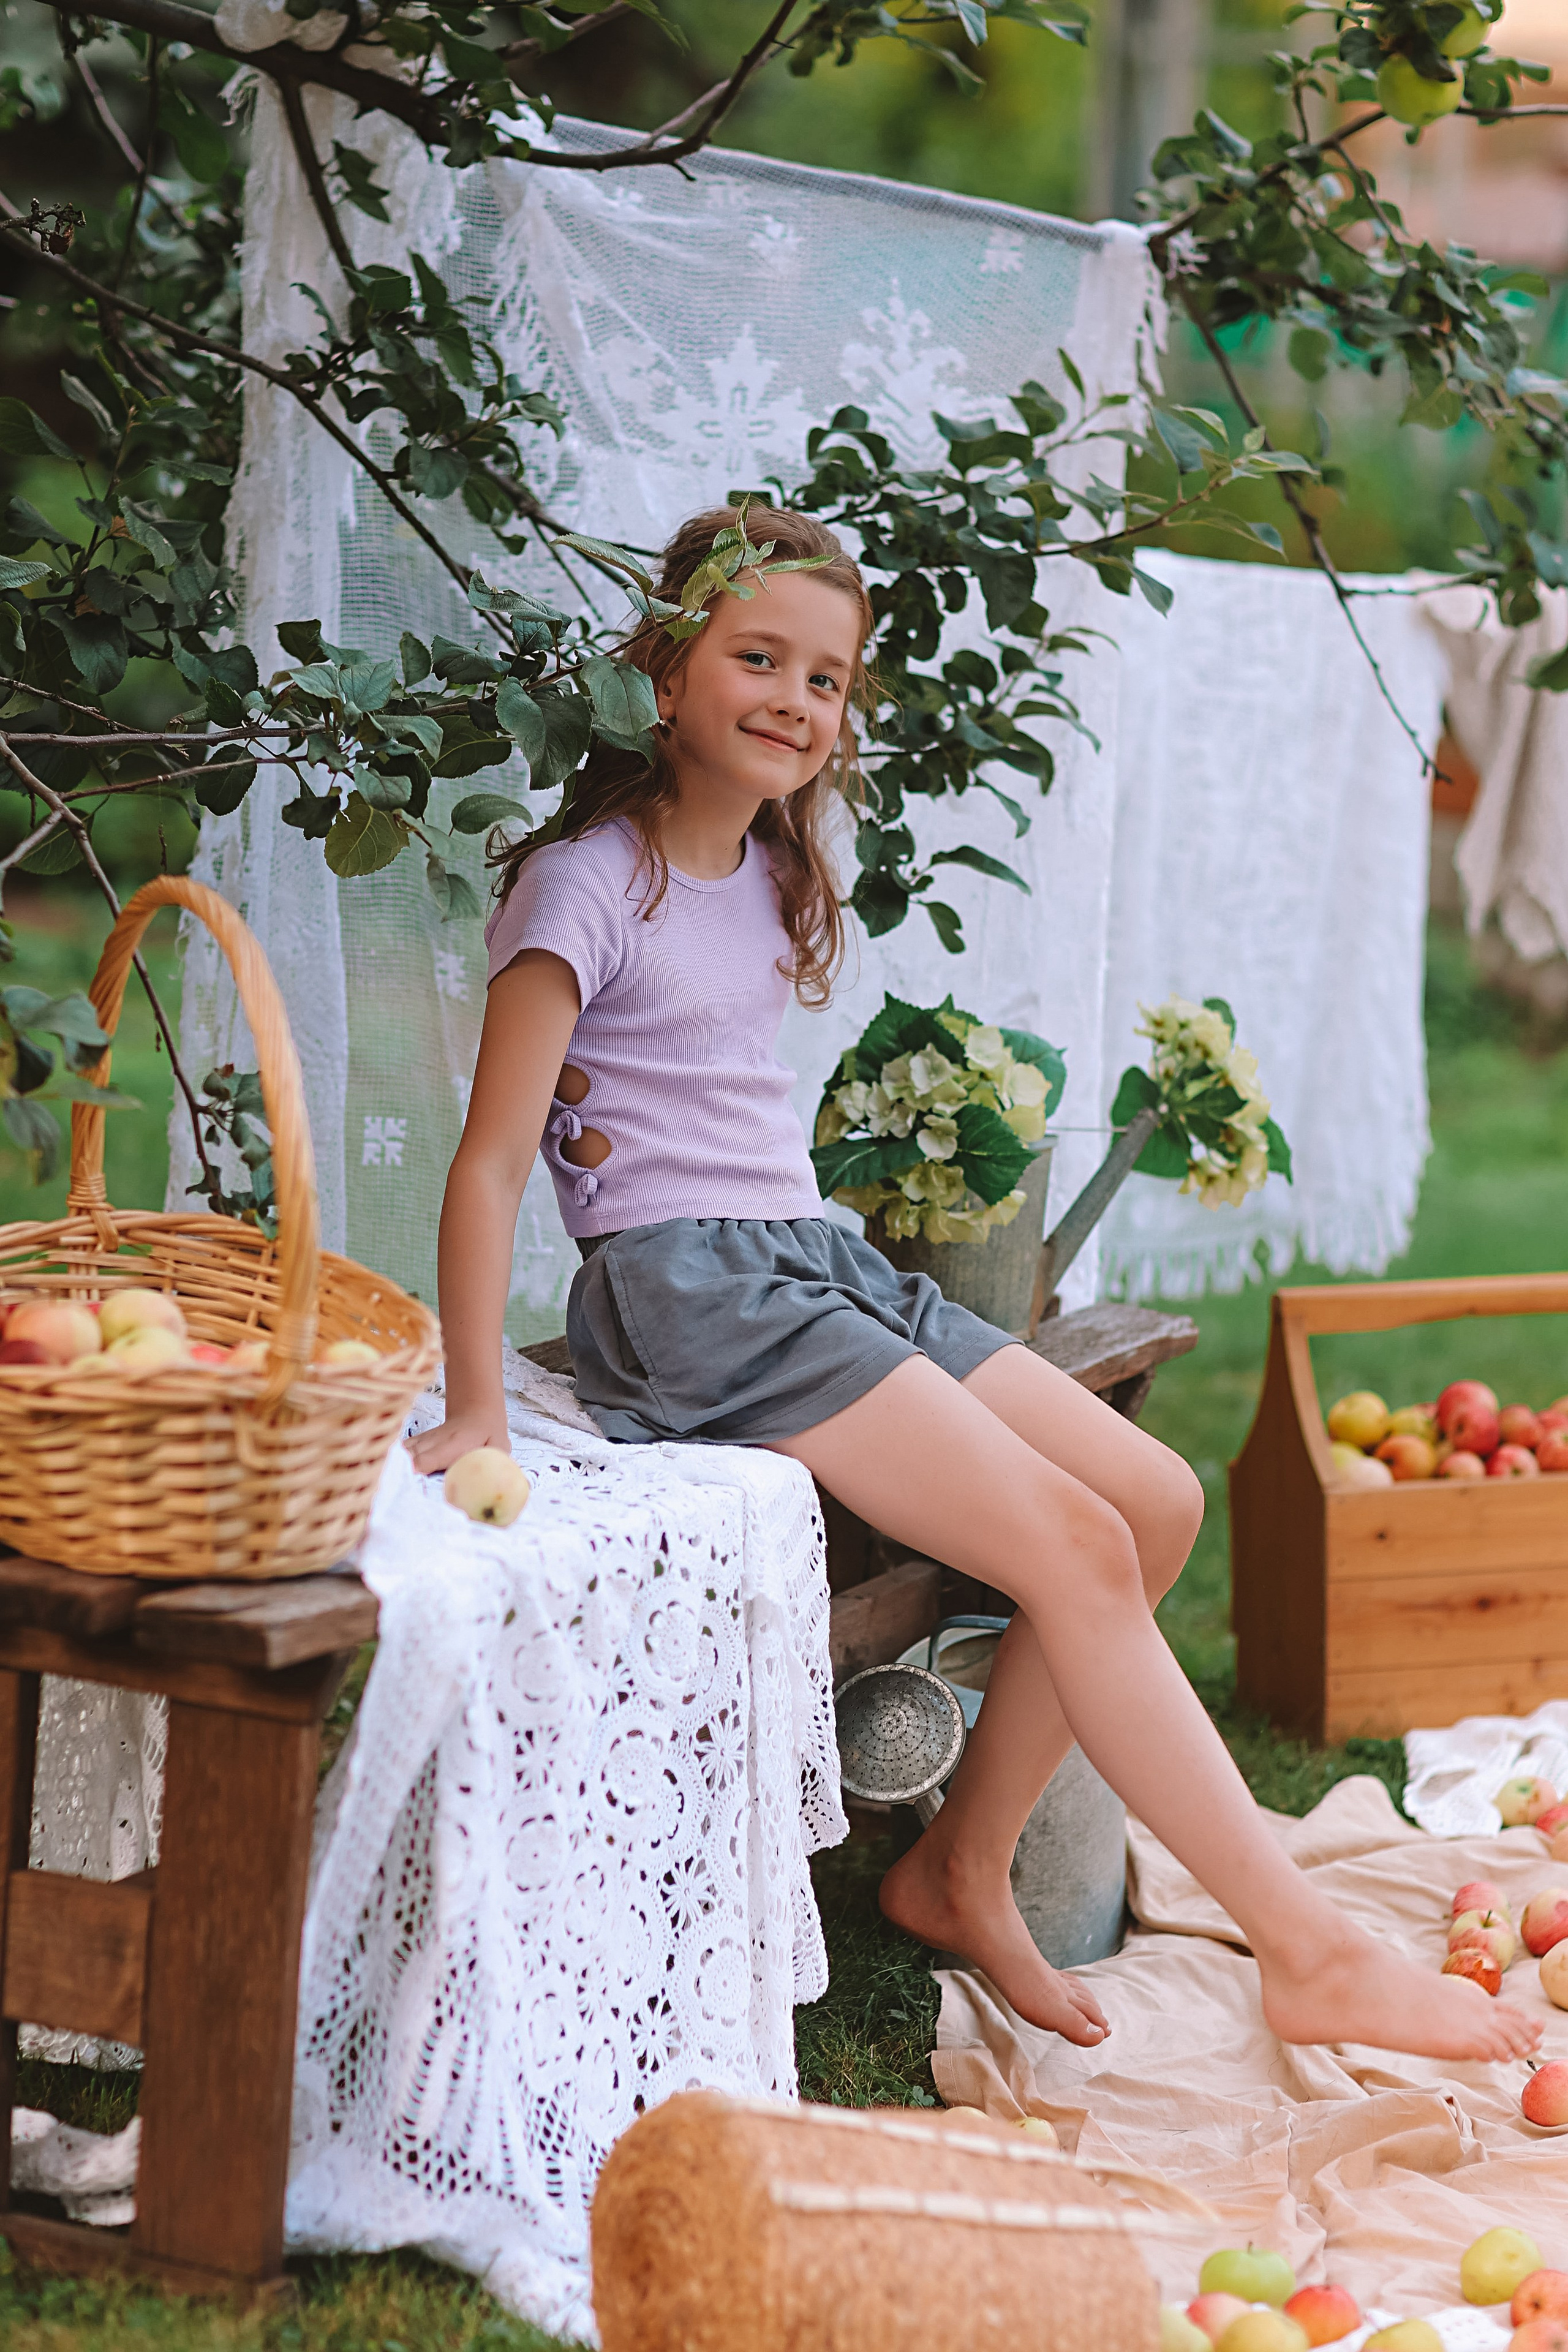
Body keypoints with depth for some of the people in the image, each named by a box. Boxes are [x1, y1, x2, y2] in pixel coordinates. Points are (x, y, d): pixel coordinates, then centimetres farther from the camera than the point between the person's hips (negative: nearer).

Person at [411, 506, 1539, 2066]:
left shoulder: (766, 871, 14)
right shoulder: (587, 884, -10)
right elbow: (491, 1159, -16)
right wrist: (472, 1415, -23)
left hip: (817, 1262, 9)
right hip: (686, 1290, -9)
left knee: (1157, 1503, 0)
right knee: (1075, 1544, -18)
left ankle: (963, 1873, 8)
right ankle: (1308, 1954, -15)